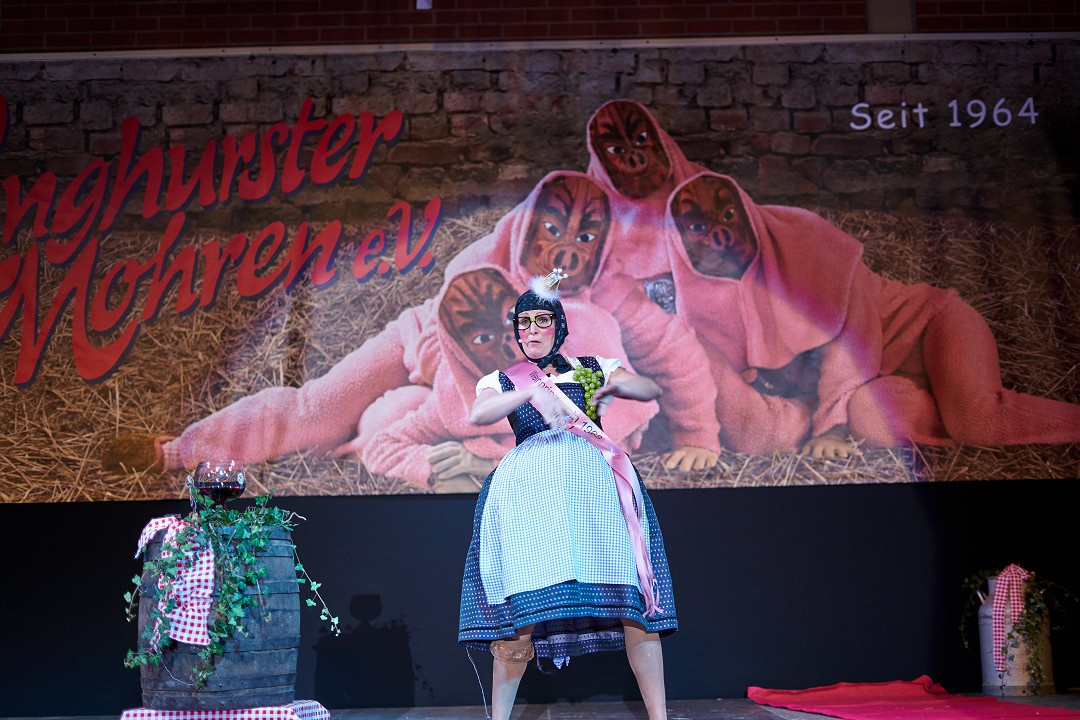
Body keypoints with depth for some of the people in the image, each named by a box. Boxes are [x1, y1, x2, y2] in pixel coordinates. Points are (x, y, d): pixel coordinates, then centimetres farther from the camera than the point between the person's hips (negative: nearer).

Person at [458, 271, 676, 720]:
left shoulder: (592, 368, 22)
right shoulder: (501, 381, 19)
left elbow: (651, 390, 10)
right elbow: (477, 415, -3)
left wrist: (614, 383, -10)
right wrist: (534, 391, -18)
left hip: (595, 476, 1)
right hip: (530, 483, 0)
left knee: (632, 599, -10)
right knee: (521, 607, -12)